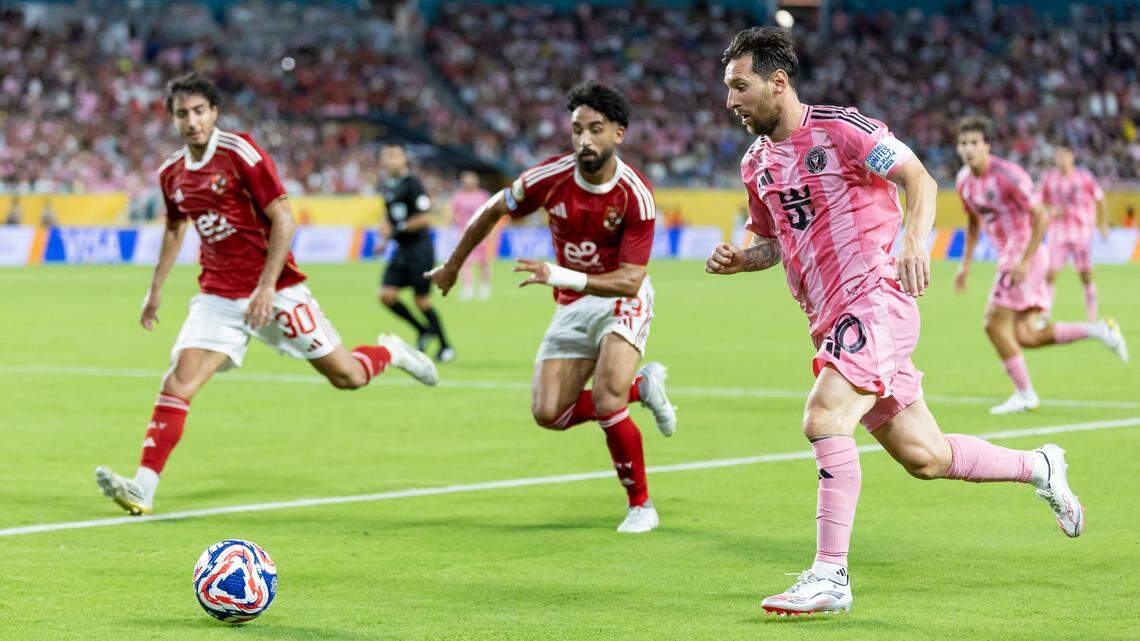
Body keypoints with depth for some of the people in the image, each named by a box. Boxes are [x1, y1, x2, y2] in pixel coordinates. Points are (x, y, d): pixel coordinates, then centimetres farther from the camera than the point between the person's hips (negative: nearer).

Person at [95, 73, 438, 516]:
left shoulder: (240, 152, -14)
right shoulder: (171, 173, 4)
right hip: (218, 295, 4)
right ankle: (143, 487, -20)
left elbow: (283, 220, -14)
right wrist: (156, 289, 21)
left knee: (347, 376, 3)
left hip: (274, 291, -4)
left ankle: (391, 352, 37)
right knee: (178, 383, -15)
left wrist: (266, 286, -21)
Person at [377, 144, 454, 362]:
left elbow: (424, 219, -18)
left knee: (422, 301, -3)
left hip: (419, 248, -8)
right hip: (401, 250, 8)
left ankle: (445, 347, 12)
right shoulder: (387, 185, 10)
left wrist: (398, 228, -18)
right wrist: (384, 237, 12)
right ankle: (424, 331, 15)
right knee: (386, 295, -2)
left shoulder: (412, 184, -15)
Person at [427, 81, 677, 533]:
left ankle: (641, 505, -4)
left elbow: (629, 280, -26)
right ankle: (641, 386, 18)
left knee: (606, 402, -25)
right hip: (572, 307, 4)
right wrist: (453, 266, 14)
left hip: (621, 301, -4)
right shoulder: (549, 178, -15)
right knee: (549, 413, -6)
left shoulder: (635, 195, -24)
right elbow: (492, 211, 4)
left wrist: (561, 276, -37)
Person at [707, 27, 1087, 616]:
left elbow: (920, 180, -10)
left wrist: (914, 242, -28)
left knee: (823, 419, -24)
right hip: (831, 320, 8)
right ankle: (1038, 468, 33)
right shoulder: (756, 164, 13)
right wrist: (737, 259, 4)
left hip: (875, 300, -8)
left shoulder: (839, 128, -9)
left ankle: (829, 577, -21)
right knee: (922, 457, 10)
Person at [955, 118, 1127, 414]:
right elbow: (973, 222, 24)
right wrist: (965, 264, 18)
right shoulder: (965, 181, 8)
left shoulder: (1008, 175, -17)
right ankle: (1097, 330, 13)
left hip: (1025, 254, -8)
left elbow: (1041, 217, -17)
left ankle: (1024, 394, 1)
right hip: (1009, 255, 8)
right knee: (1027, 337, 2)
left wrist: (1024, 261, -22)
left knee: (995, 324, -10)